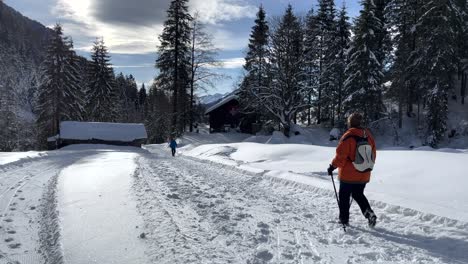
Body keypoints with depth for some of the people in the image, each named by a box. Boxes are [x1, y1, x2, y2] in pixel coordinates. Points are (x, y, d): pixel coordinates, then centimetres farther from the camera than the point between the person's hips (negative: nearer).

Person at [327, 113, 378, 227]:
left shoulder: (348, 136, -18)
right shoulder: (368, 135, 1)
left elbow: (341, 155, -18)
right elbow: (373, 154, 10)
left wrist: (333, 166, -5)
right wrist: (368, 166, 24)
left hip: (348, 175, -6)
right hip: (364, 175, 6)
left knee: (344, 197, 10)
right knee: (358, 195, 23)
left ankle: (344, 219, 16)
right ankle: (369, 213, 7)